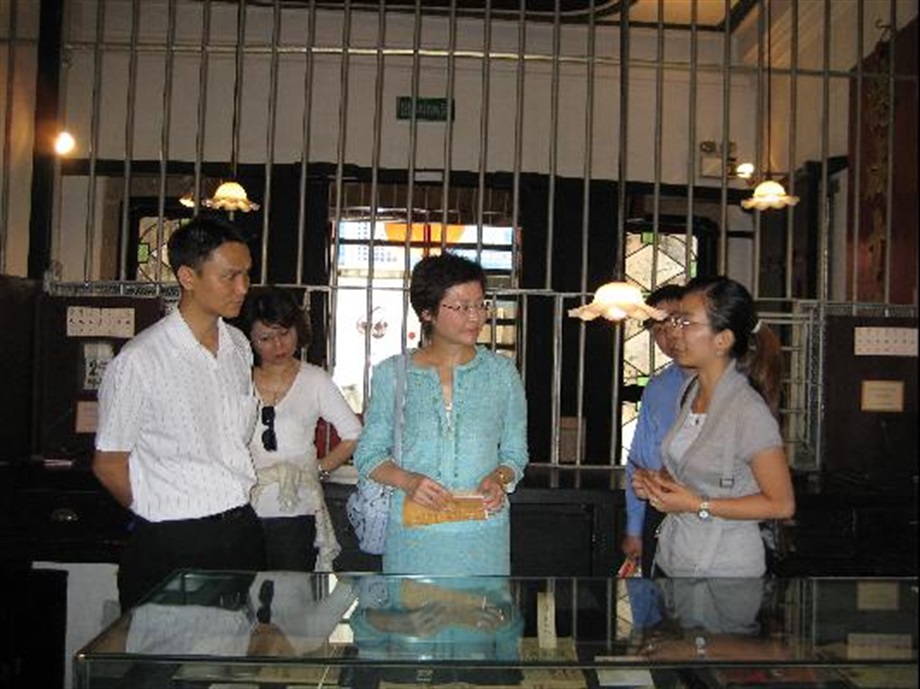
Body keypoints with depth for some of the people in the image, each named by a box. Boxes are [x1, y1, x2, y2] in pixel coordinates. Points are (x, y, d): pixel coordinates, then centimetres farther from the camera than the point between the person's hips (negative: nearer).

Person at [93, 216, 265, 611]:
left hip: (242, 531, 5)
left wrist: (236, 513, 12)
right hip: (172, 545, -5)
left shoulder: (239, 346, 6)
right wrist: (163, 517, 5)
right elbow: (108, 464, -5)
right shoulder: (140, 360, -14)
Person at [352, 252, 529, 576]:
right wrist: (407, 481, -13)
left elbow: (515, 452, 11)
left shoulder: (501, 372, 5)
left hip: (483, 532, 1)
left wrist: (498, 479, -10)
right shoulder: (392, 373, 3)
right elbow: (368, 454, 6)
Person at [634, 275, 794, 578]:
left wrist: (698, 506, -20)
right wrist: (657, 482, -2)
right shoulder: (692, 390, 2)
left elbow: (782, 504, -17)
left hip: (722, 567, -7)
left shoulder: (748, 411, -21)